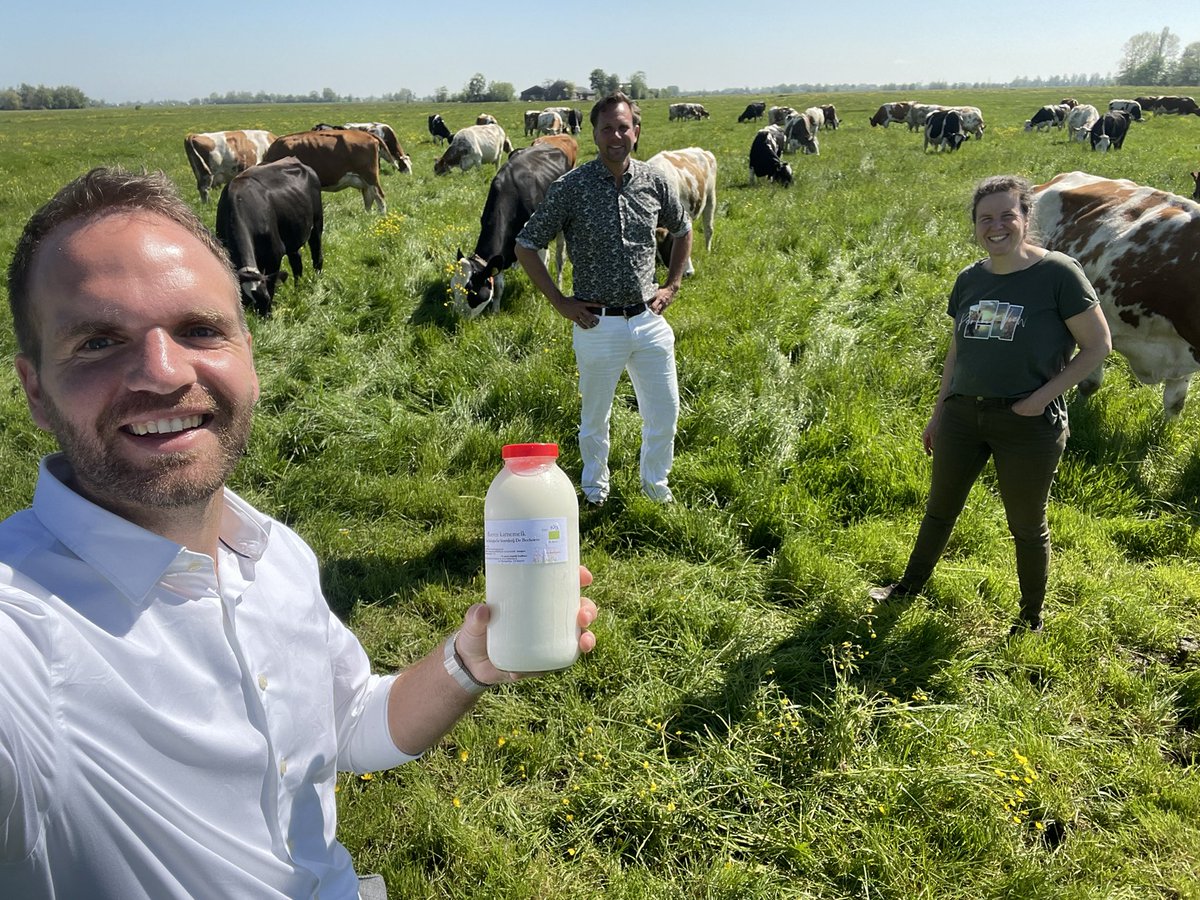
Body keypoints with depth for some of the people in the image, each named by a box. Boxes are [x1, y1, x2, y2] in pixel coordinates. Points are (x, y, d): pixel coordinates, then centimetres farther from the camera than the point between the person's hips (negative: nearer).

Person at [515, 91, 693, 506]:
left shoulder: (654, 183, 2)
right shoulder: (571, 187, -8)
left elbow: (683, 231, 21)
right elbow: (526, 246, -2)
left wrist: (672, 286, 11)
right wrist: (560, 302, -5)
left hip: (649, 319, 3)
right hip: (598, 323, -3)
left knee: (665, 411, 11)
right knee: (595, 417, 10)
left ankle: (655, 484, 34)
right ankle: (595, 492, 32)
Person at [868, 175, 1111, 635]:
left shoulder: (1058, 273, -13)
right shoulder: (970, 279, 3)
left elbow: (1098, 345, -9)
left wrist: (1043, 396, -17)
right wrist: (938, 414, 16)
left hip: (1028, 425, -5)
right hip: (962, 413, 5)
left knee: (1026, 525, 12)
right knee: (940, 508, 19)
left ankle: (1031, 615, 33)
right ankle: (912, 583, 40)